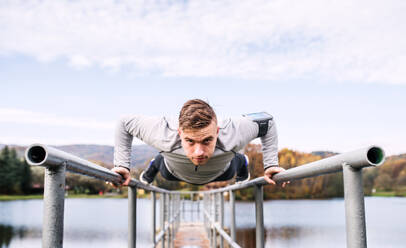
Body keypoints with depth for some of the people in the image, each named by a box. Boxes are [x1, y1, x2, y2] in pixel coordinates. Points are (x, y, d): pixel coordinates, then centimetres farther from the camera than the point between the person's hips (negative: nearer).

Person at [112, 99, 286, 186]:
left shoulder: (233, 135, -50)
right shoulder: (162, 135, -50)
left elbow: (267, 123, -28)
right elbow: (125, 123, -29)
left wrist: (270, 164, -32)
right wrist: (122, 164, -33)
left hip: (220, 173, 1)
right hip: (175, 172, -1)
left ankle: (242, 161, 72)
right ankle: (153, 165, 70)